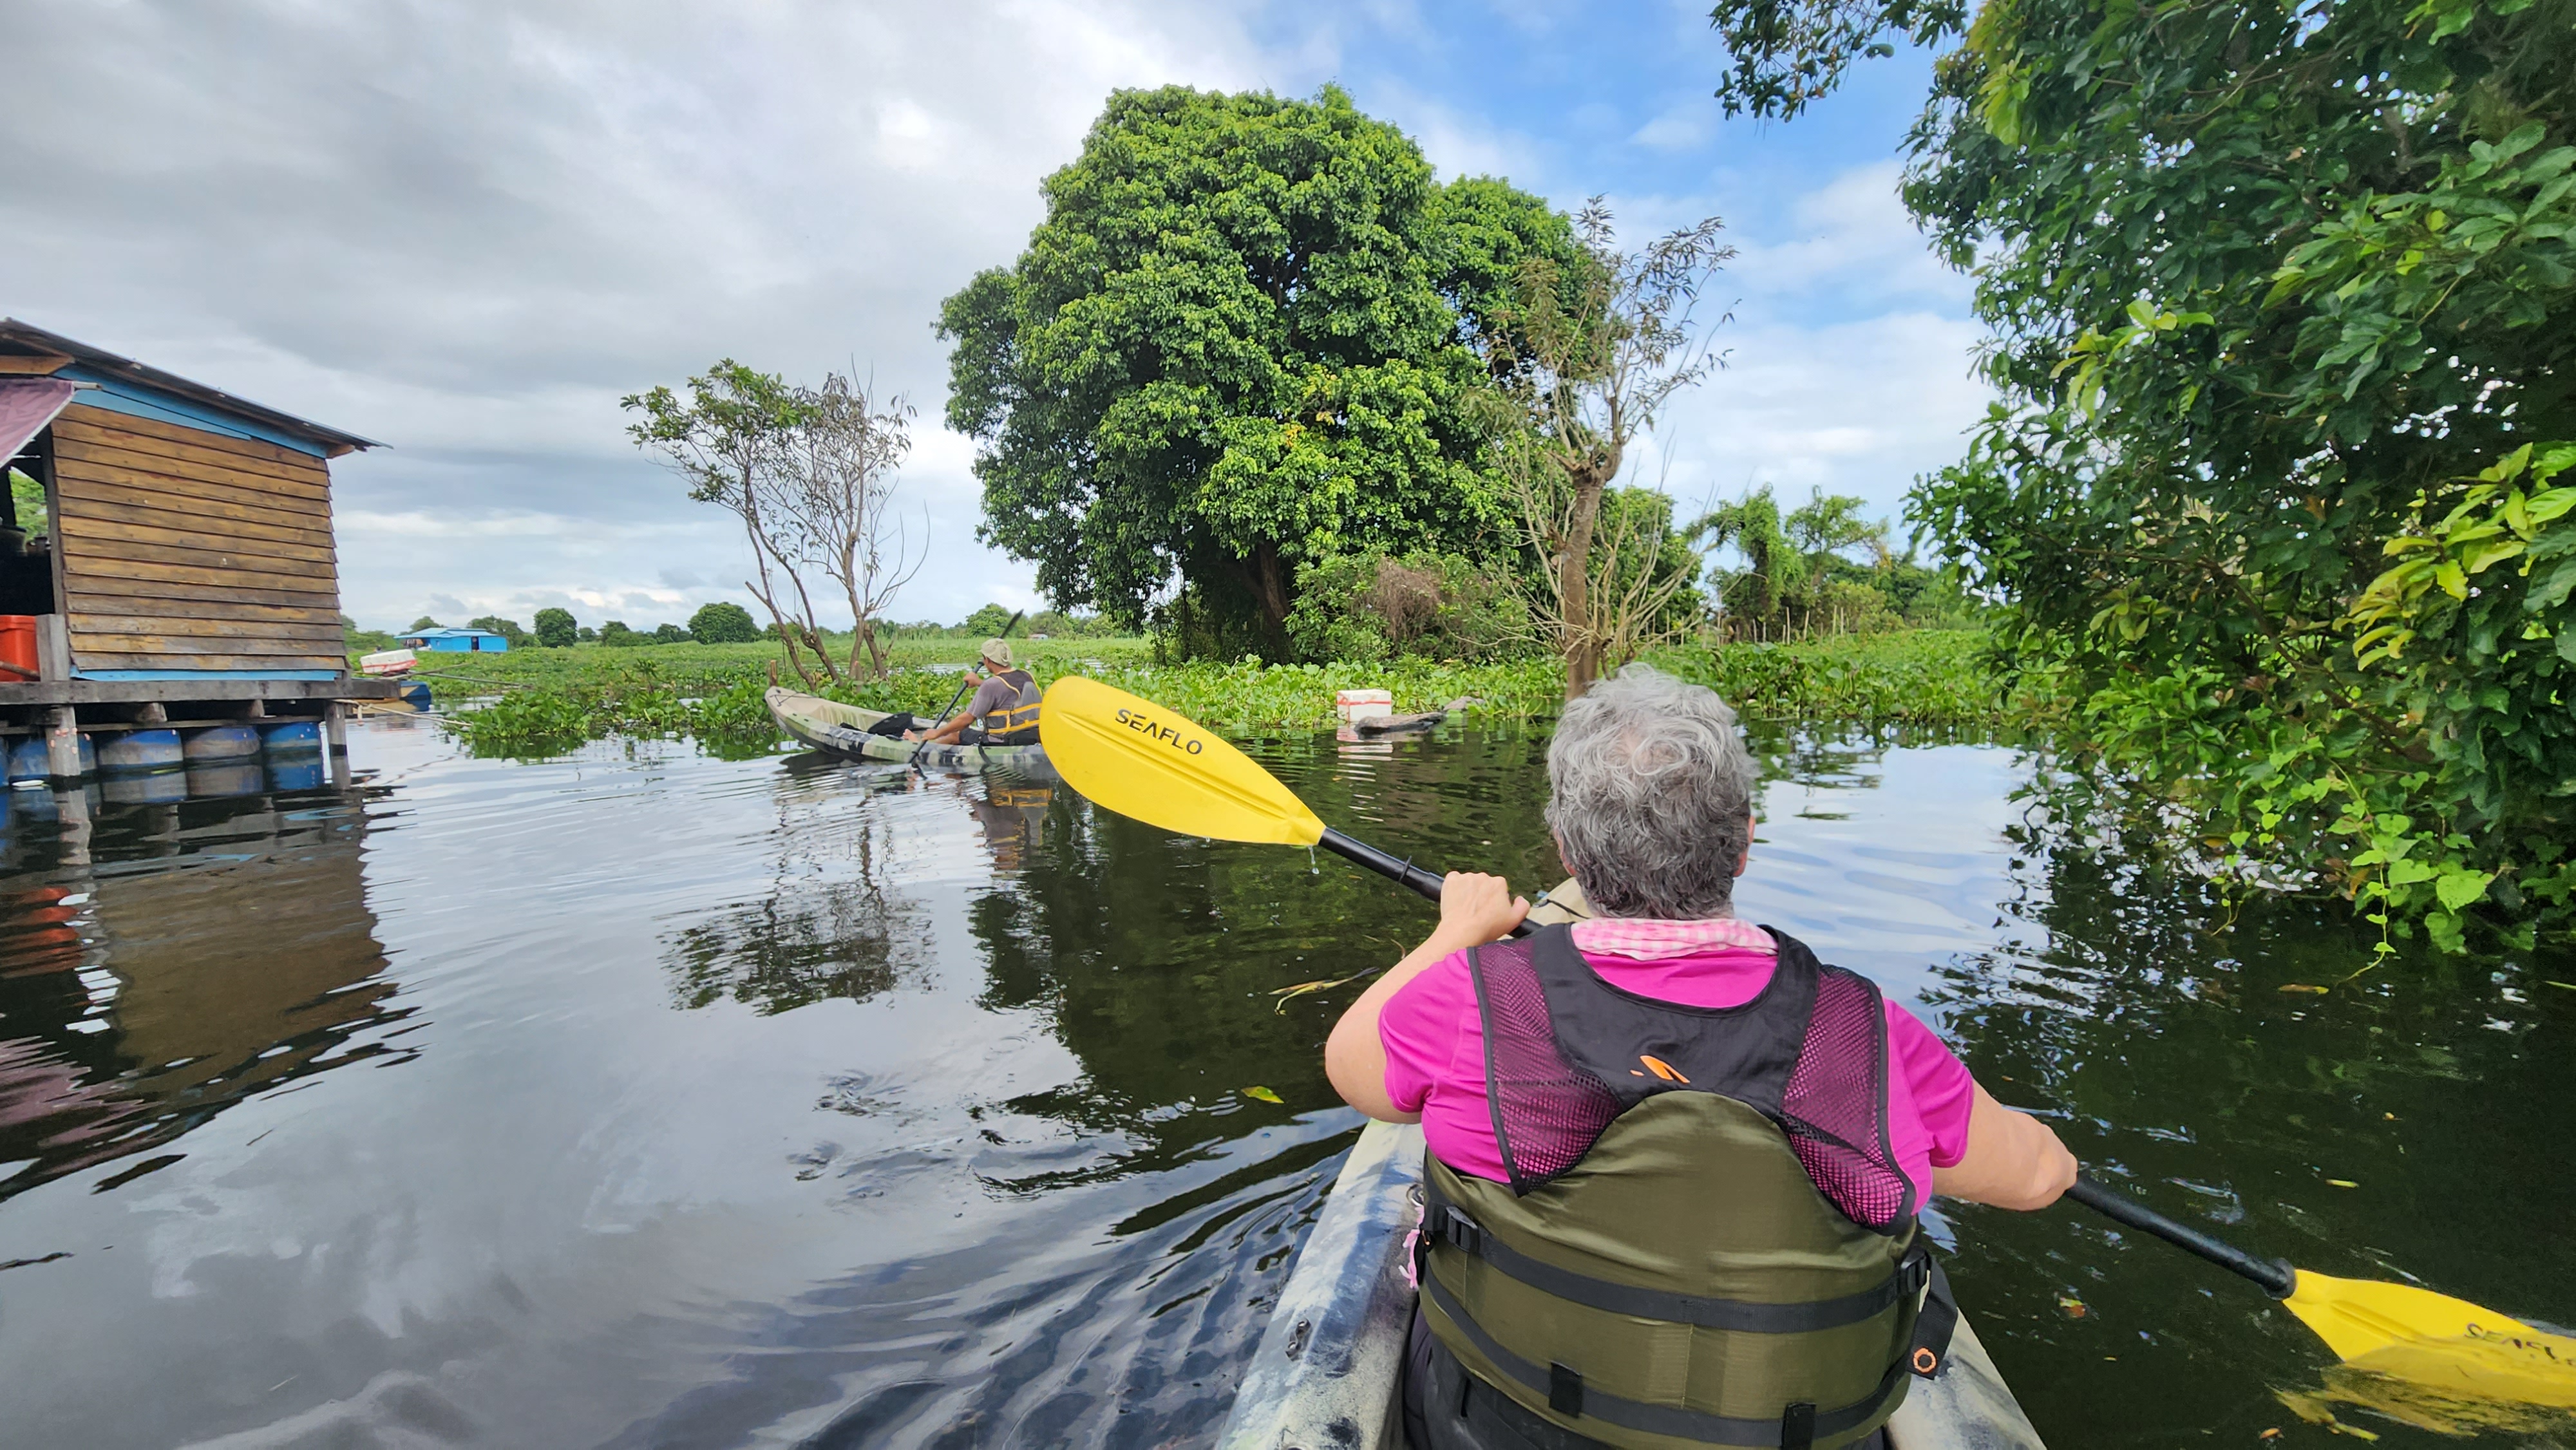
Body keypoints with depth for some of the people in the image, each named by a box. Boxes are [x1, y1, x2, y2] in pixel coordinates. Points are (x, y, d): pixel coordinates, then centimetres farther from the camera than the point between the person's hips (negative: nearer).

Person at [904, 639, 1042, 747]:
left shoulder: (991, 685, -17)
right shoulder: (1026, 677, 3)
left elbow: (967, 719, -11)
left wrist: (937, 733, 2)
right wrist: (979, 682, 36)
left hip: (1004, 743, -7)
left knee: (956, 735, 17)